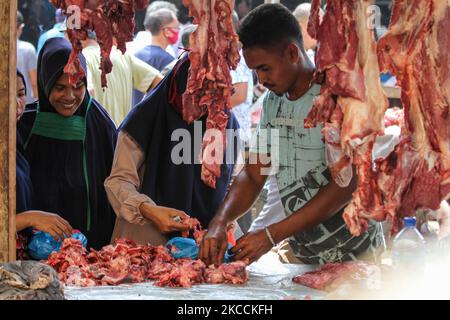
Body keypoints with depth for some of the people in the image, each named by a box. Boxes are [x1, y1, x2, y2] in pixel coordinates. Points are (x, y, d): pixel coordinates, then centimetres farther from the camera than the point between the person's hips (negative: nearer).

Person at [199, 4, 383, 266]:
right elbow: (253, 176, 8)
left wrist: (271, 236, -24)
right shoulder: (273, 101, 7)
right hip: (301, 252, 6)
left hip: (352, 254, -6)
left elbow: (345, 186, -22)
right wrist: (220, 222, -12)